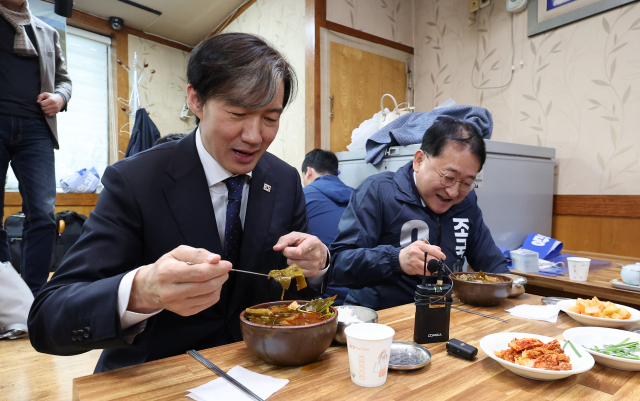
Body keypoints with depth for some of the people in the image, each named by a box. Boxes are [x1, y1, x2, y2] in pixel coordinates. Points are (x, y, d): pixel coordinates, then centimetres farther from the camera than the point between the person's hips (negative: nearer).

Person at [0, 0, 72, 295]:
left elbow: (63, 79, 25)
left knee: (43, 215, -9)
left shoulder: (48, 33, 23)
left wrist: (60, 97, 4)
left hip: (35, 129, 2)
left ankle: (33, 299, -3)